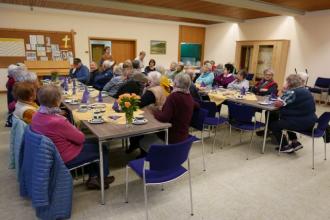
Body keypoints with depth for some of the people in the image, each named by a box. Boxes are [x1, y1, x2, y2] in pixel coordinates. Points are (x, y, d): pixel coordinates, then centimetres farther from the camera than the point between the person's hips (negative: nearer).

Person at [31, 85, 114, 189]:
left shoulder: (37, 116, -8)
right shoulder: (58, 122, -35)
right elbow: (81, 138, -21)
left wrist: (71, 129, -4)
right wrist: (74, 129, -3)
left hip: (52, 153, 9)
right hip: (66, 159, -8)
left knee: (92, 143, 23)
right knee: (102, 149, 12)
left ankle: (93, 178, 28)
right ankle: (102, 178, 35)